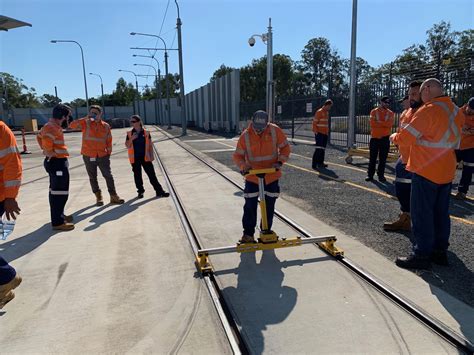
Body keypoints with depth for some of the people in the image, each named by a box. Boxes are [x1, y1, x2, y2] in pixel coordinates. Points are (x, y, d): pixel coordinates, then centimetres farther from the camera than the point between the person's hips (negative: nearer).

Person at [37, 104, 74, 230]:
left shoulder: (51, 126, 13)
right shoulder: (52, 127, -18)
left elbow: (39, 136, 28)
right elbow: (47, 142, -33)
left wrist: (45, 150, 21)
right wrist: (51, 153, -18)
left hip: (55, 162, 11)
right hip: (58, 162, -11)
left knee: (55, 190, 18)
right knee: (60, 192, -7)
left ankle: (58, 215, 30)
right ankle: (57, 222, -2)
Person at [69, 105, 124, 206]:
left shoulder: (106, 126, 4)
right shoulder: (86, 123, -1)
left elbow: (109, 141, 9)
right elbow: (72, 125, -14)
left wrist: (108, 153, 7)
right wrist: (85, 119, -20)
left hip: (102, 156, 1)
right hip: (88, 156, 0)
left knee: (108, 176, 2)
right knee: (92, 178, 8)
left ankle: (113, 196, 10)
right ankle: (98, 197, 21)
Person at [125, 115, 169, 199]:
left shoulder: (146, 132, 0)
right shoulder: (129, 134, 3)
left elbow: (150, 144, 4)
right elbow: (127, 146, 2)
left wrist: (151, 155, 0)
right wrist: (131, 139, -15)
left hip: (145, 157, -1)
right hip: (135, 158, 1)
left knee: (152, 174, -1)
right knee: (137, 175, 9)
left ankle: (159, 191, 3)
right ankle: (140, 191, 23)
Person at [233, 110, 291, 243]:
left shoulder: (275, 130, -12)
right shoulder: (246, 135, -12)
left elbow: (285, 148, -2)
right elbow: (237, 155, -6)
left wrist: (280, 161, -19)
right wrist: (243, 166, -26)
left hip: (271, 176, 1)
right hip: (252, 177, -1)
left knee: (269, 206, 11)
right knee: (250, 206, 2)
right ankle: (248, 234, 16)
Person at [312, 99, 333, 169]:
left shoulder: (327, 112, 16)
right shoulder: (319, 112, -9)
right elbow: (314, 123, -11)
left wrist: (327, 132, 16)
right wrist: (316, 132, -15)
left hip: (325, 134, 8)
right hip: (319, 133, -8)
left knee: (323, 149, 8)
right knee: (318, 149, -12)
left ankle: (320, 163, 14)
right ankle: (314, 164, -10)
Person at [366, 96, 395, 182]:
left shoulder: (391, 113, 5)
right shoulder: (374, 112, 2)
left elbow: (390, 124, -12)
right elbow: (372, 123, -11)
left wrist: (379, 122, -12)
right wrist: (384, 123, -10)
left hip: (385, 139, 1)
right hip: (374, 138, -1)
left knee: (383, 158, 4)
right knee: (372, 157, 4)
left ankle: (381, 175, 13)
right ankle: (370, 175, 11)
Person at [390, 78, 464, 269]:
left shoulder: (428, 110, -17)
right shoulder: (456, 111, 9)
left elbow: (405, 138, -18)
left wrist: (394, 137, 3)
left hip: (426, 171, -8)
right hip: (447, 171, 8)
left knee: (422, 214, -1)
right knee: (441, 213, 15)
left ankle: (422, 255, 5)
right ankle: (440, 251, 24)